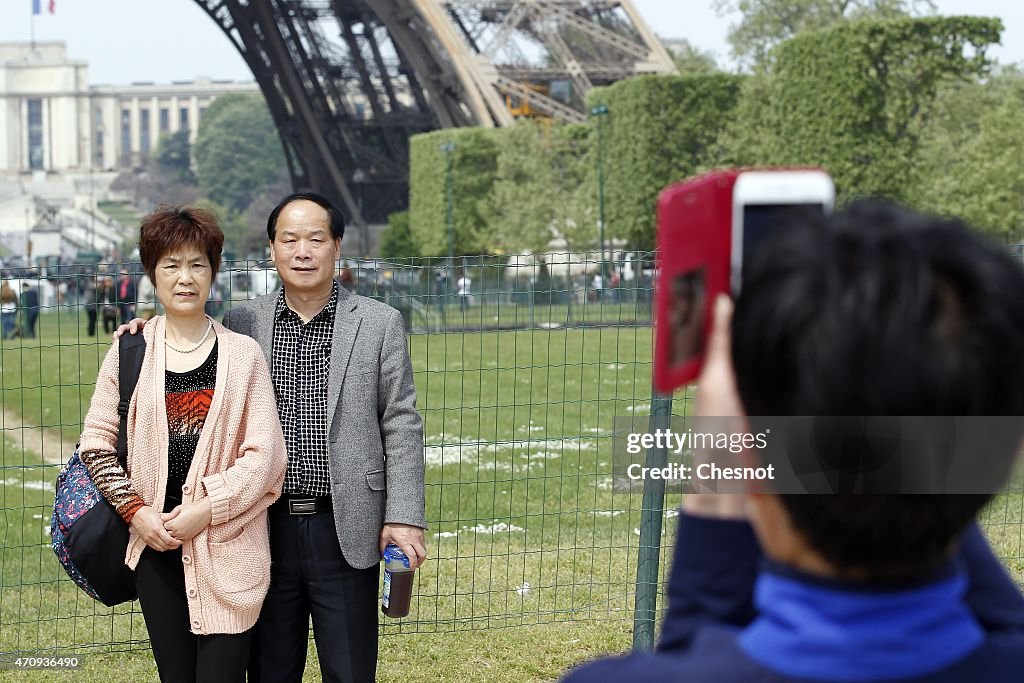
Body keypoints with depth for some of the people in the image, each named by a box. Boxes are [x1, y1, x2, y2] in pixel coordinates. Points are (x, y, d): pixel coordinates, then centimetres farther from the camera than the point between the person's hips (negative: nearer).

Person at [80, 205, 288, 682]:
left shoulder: (243, 355, 1)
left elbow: (264, 455, -3)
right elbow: (96, 443, 8)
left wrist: (207, 509, -13)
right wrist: (134, 510, -4)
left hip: (227, 547, -2)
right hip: (154, 543, 2)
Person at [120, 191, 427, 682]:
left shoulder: (378, 324, 0)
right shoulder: (241, 323, 4)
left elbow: (401, 425, 0)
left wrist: (403, 517, -7)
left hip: (345, 531, -2)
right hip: (265, 531, 2)